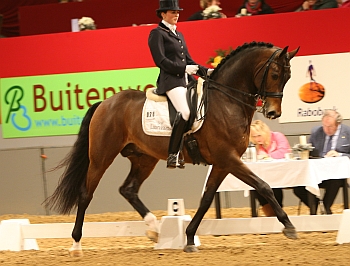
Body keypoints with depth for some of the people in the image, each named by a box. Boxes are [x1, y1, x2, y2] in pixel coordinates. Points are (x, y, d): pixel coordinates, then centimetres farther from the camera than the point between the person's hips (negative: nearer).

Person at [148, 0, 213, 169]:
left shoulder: (179, 35, 25)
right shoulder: (157, 34, 0)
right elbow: (160, 60, -11)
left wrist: (205, 71, 10)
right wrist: (184, 69, -16)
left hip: (185, 80, 9)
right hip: (170, 80, -9)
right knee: (184, 112, -28)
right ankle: (172, 156, -28)